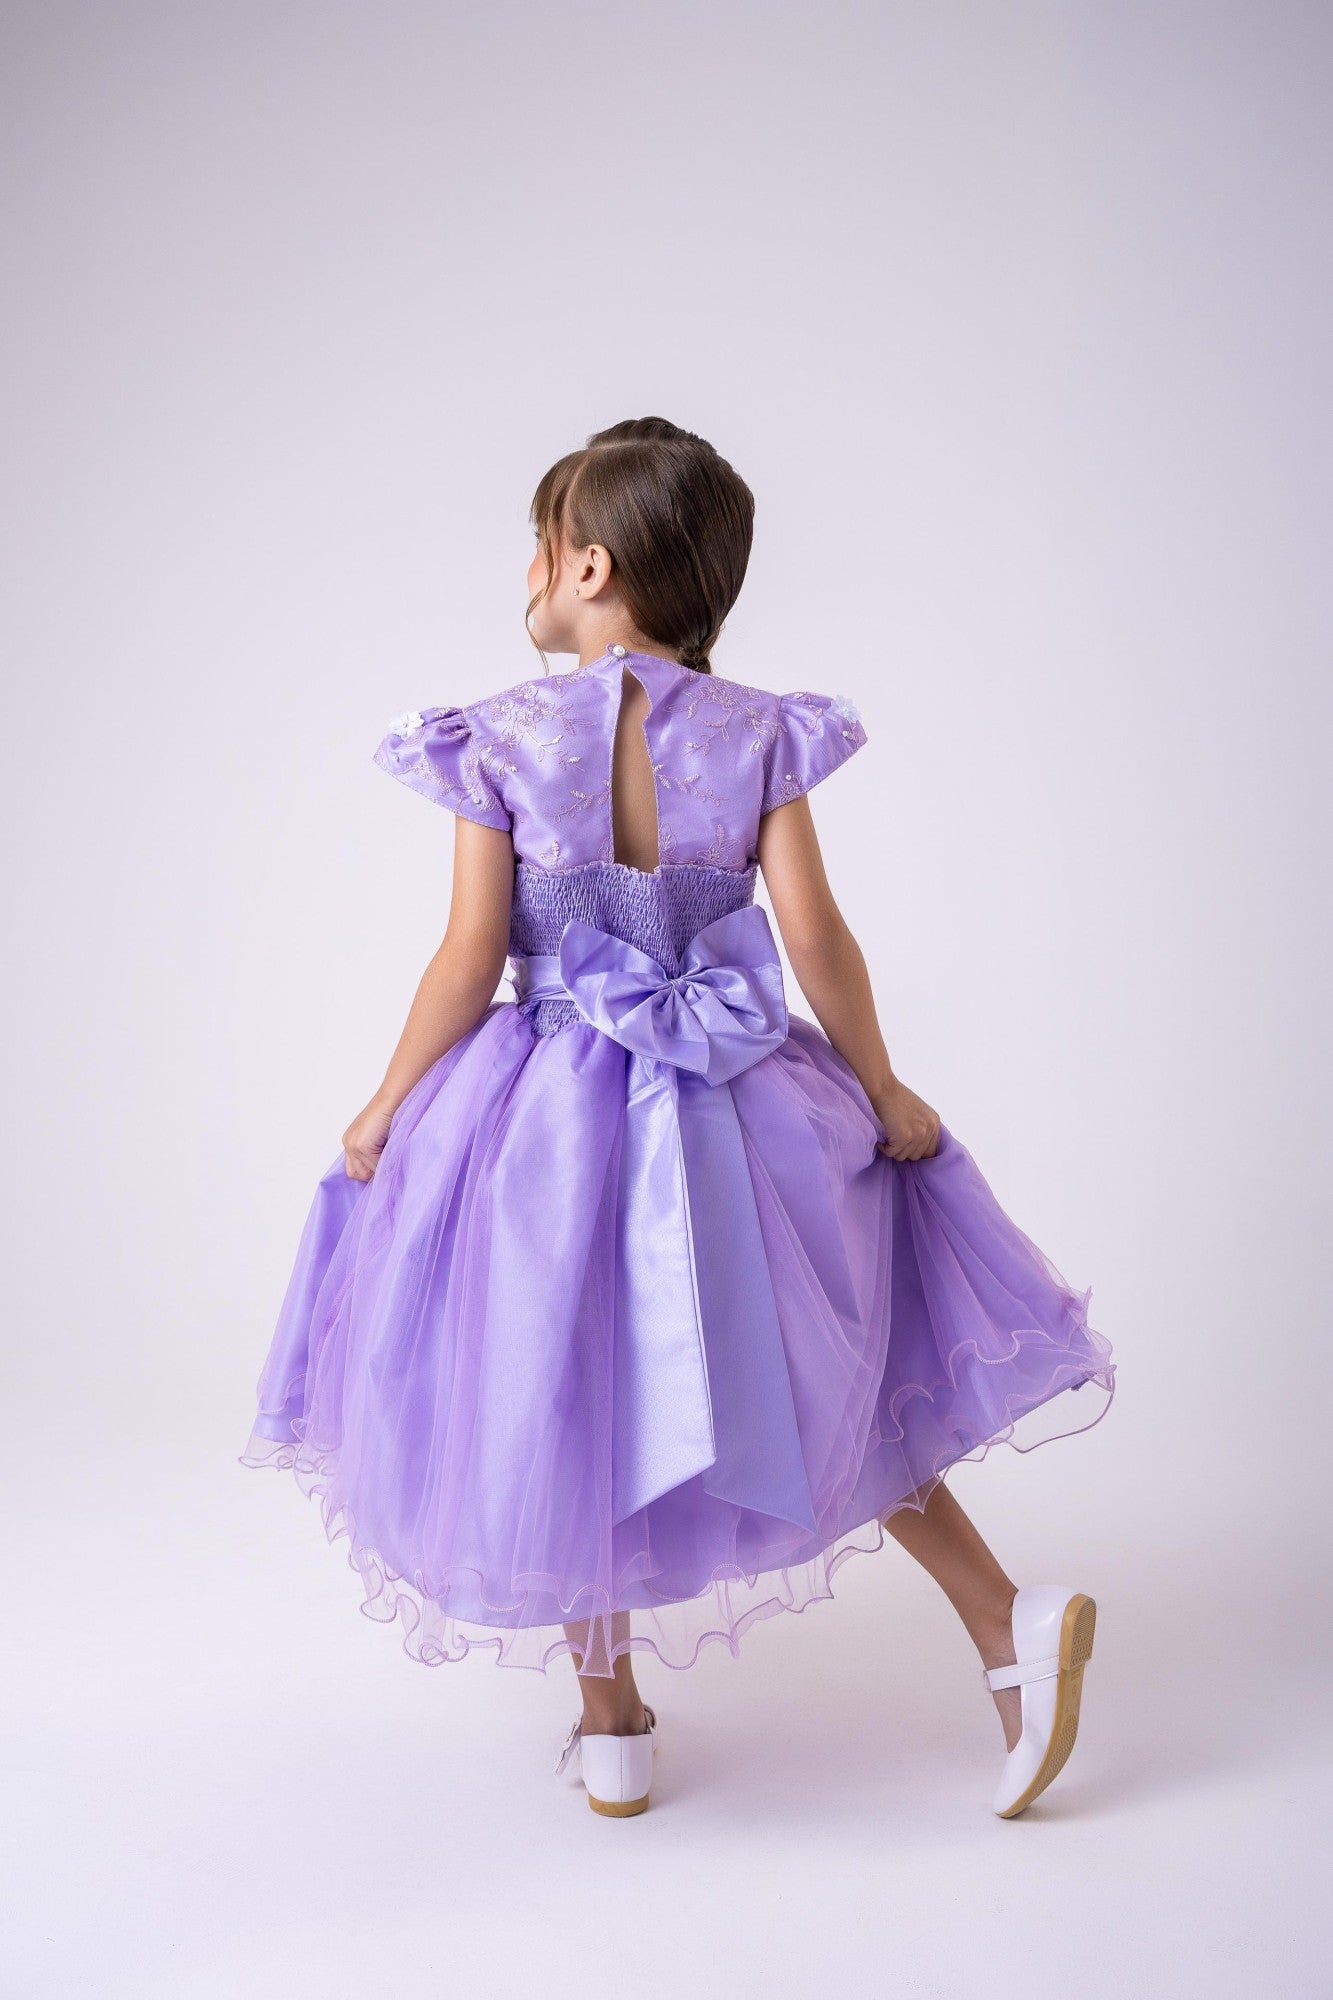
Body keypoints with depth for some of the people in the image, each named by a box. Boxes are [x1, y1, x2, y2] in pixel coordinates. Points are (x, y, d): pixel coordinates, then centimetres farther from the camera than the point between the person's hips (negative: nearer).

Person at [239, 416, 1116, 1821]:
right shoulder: (758, 733, -6)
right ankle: (1008, 1621, 15)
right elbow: (815, 936, -8)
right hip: (733, 1110, 2)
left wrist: (386, 1107, 3)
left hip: (549, 1112, -2)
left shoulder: (499, 737, -11)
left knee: (565, 1410, 15)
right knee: (822, 1375, 21)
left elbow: (470, 958, -11)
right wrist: (886, 1096, 4)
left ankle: (612, 1728, 27)